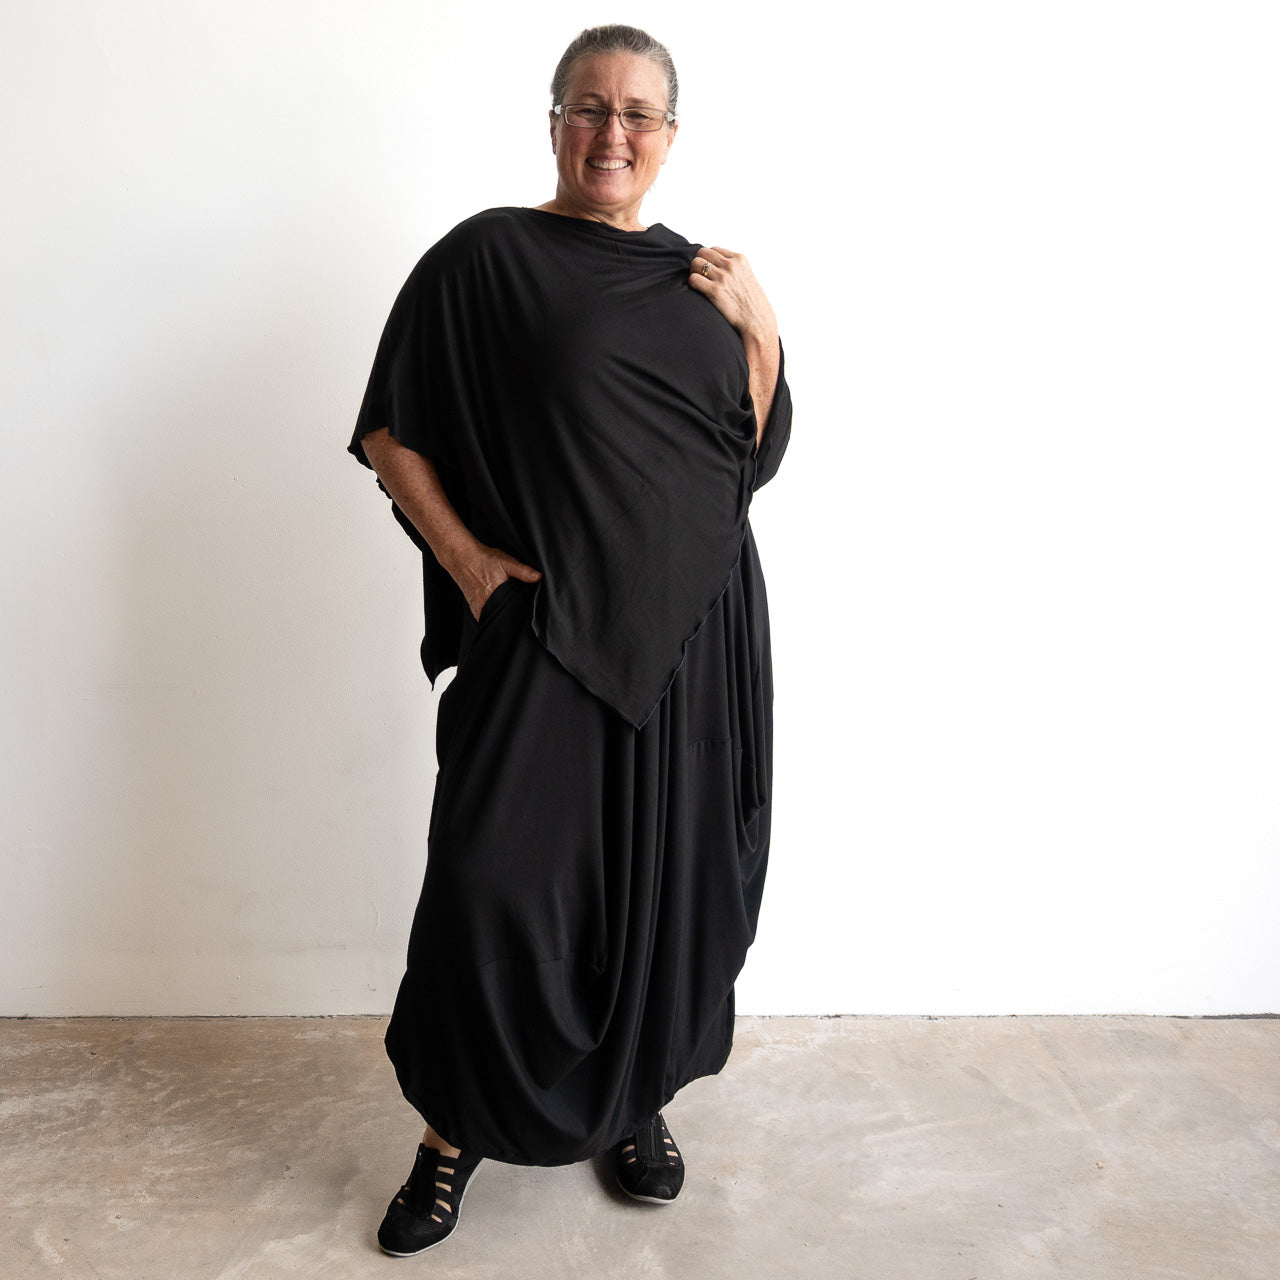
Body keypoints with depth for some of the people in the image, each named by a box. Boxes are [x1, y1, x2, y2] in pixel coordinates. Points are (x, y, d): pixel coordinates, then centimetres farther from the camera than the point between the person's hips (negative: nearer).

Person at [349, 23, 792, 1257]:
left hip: (692, 635, 5)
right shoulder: (484, 257, -2)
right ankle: (457, 1129, 19)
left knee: (667, 873, 11)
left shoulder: (700, 279, 12)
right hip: (545, 629, -4)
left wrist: (761, 332, -1)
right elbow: (390, 432, -2)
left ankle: (635, 1098, 33)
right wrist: (469, 563, -11)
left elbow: (757, 459, 11)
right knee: (494, 877, -5)